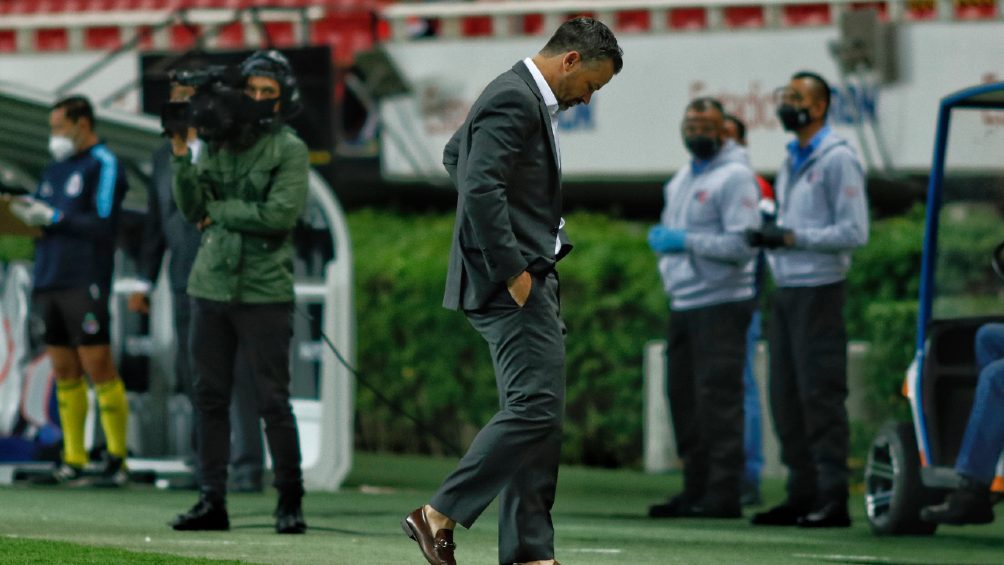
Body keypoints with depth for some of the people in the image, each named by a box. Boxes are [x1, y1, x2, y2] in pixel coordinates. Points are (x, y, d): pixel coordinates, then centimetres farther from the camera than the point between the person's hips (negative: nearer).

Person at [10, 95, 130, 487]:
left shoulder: (104, 165, -4)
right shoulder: (55, 168, 20)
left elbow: (102, 225, -13)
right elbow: (45, 219, 20)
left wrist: (52, 217, -13)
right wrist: (27, 213, -1)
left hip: (85, 284, -8)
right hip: (49, 282, 8)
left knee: (98, 367, -8)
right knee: (64, 372, 7)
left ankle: (117, 462, -5)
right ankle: (73, 462, 9)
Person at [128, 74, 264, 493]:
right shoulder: (164, 156, 16)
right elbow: (155, 222, 20)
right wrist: (145, 281, 18)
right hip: (186, 283, 6)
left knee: (236, 376, -7)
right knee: (193, 378, 8)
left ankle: (247, 469, -4)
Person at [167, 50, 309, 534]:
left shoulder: (289, 150, -1)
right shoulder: (218, 144, 12)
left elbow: (281, 212, -14)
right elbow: (193, 209, 6)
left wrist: (219, 211, -6)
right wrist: (181, 155, -6)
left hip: (264, 292, -5)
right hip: (212, 285, 5)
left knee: (273, 400, -3)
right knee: (210, 397, 5)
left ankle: (289, 502, 5)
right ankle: (212, 501, 9)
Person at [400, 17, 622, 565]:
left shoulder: (529, 98, 18)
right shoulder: (514, 99, -15)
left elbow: (454, 154, 32)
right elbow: (481, 187, -25)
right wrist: (514, 270, -22)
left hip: (528, 277, 11)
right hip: (510, 282, -11)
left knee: (537, 414, 9)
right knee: (535, 407, -15)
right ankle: (439, 515, -9)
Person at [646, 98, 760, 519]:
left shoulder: (734, 176, -7)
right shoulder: (682, 179, 20)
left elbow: (743, 244, -16)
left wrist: (685, 241, -18)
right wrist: (661, 240, 8)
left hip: (720, 303, -9)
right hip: (683, 304, 9)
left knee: (717, 399, -10)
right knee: (684, 399, 9)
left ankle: (724, 493, -10)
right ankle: (695, 490, 15)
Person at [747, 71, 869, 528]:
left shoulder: (837, 160, -8)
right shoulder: (790, 163, 19)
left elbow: (855, 232, -14)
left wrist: (792, 237, -17)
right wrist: (766, 235, 6)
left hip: (819, 289, -9)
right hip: (786, 289, 9)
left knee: (821, 396, -9)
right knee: (786, 398, 8)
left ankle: (833, 499, -8)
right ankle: (802, 495, 13)